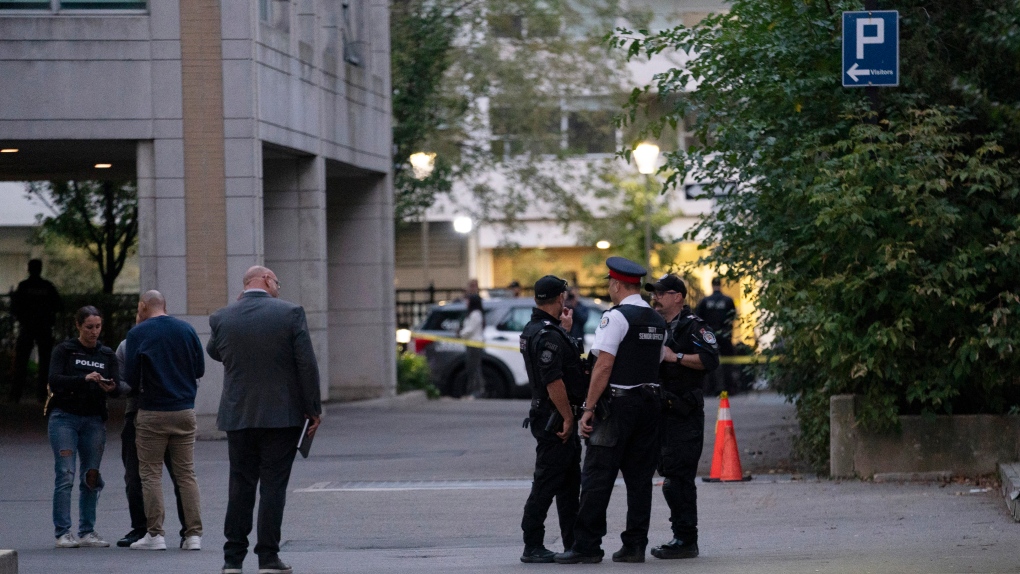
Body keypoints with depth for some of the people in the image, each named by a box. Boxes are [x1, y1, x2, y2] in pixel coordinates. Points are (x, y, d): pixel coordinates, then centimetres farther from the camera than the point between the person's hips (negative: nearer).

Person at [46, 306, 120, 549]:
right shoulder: (64, 350, 1)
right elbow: (55, 380, -12)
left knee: (91, 477, 3)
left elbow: (118, 386, 1)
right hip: (65, 417, -4)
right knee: (65, 475, -9)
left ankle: (87, 532, 10)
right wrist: (84, 379, -26)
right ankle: (63, 533, -8)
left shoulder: (107, 355, 11)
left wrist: (110, 387, -23)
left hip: (94, 420, 4)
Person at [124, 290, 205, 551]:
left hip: (152, 413, -3)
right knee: (186, 473, 7)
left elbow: (131, 377, -7)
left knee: (151, 473, 3)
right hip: (185, 410, 3)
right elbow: (200, 369, 9)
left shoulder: (137, 334, -6)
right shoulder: (187, 330, 5)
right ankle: (194, 534, 3)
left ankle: (155, 534, 0)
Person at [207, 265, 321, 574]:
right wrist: (312, 409, 0)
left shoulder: (222, 318, -1)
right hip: (282, 415, -2)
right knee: (273, 485, 1)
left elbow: (213, 352, 18)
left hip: (238, 415, 2)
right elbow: (307, 365, -8)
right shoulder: (291, 313, -8)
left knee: (240, 485, 9)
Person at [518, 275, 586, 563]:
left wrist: (564, 329, 24)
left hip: (555, 418, 11)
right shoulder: (547, 335, -20)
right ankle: (533, 548, -2)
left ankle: (573, 544, 21)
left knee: (569, 485, 15)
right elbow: (553, 381, -25)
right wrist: (567, 418, -20)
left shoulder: (535, 329, 13)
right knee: (546, 485, -6)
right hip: (554, 418, -11)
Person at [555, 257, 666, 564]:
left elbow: (604, 366, -16)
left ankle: (587, 546, -6)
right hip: (649, 400, 7)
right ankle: (635, 545, 9)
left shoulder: (615, 317, -12)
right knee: (640, 477, 9)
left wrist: (589, 407, -14)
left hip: (617, 404, -7)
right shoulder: (657, 321, 13)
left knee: (597, 478, -5)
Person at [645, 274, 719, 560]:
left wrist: (675, 357, -17)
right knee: (669, 475, 11)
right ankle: (681, 536, 17)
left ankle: (686, 540, -9)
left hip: (684, 412, -9)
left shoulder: (693, 326, -6)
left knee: (679, 477, -11)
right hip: (662, 411, 9)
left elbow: (710, 359, -19)